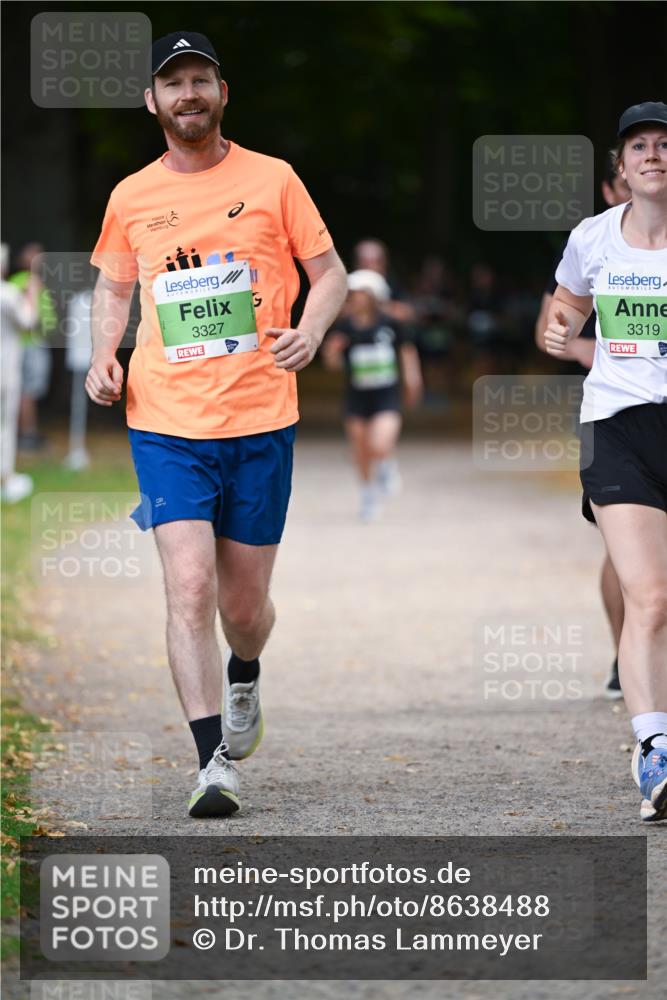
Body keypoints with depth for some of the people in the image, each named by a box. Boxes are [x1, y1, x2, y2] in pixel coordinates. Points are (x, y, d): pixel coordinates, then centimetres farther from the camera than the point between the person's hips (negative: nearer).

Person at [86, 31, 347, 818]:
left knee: (245, 603, 8)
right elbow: (112, 286, 22)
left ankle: (243, 677, 44)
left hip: (259, 420, 0)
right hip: (166, 423, 0)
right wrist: (103, 357, 3)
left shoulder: (271, 180, 2)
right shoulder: (130, 198, 6)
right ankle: (214, 764, -12)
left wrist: (311, 330, -12)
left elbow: (329, 271, 8)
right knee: (190, 587, -15)